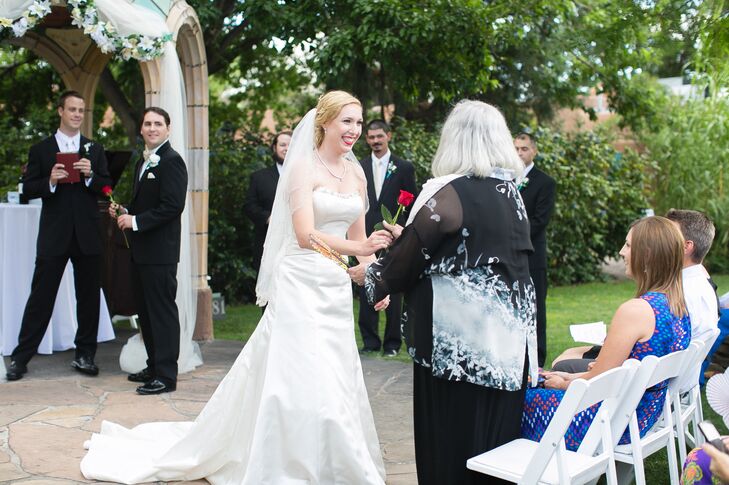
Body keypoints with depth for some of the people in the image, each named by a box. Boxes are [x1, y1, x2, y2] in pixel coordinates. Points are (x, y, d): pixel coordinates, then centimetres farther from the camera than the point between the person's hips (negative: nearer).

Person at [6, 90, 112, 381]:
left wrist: (90, 176, -13)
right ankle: (20, 358, 8)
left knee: (89, 297, 7)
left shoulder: (95, 150, 11)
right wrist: (50, 181, -16)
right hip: (54, 235, -2)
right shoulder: (41, 149, 6)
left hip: (87, 235, 2)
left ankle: (85, 355, 19)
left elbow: (107, 188, 6)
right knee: (41, 297, 0)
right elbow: (28, 189, 2)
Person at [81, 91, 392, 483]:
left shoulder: (356, 171, 11)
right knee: (301, 379, -5)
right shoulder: (303, 167, -9)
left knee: (334, 381, 11)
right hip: (301, 284, -6)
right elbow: (306, 235, -17)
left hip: (337, 289, 6)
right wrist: (358, 249, -26)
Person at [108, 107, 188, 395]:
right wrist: (124, 211, 7)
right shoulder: (143, 161, 19)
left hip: (160, 251, -10)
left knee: (162, 311, -5)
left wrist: (136, 221, -18)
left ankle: (166, 375, 0)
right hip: (141, 250, 10)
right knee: (145, 310, 16)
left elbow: (173, 206, -20)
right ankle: (154, 366, 27)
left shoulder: (171, 161, -11)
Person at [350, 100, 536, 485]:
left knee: (451, 442, 4)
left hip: (457, 339, -7)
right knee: (497, 436, 14)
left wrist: (371, 275, 11)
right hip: (509, 338, 7)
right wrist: (408, 237, 26)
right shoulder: (511, 193, 8)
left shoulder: (449, 192, -13)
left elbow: (410, 256, -8)